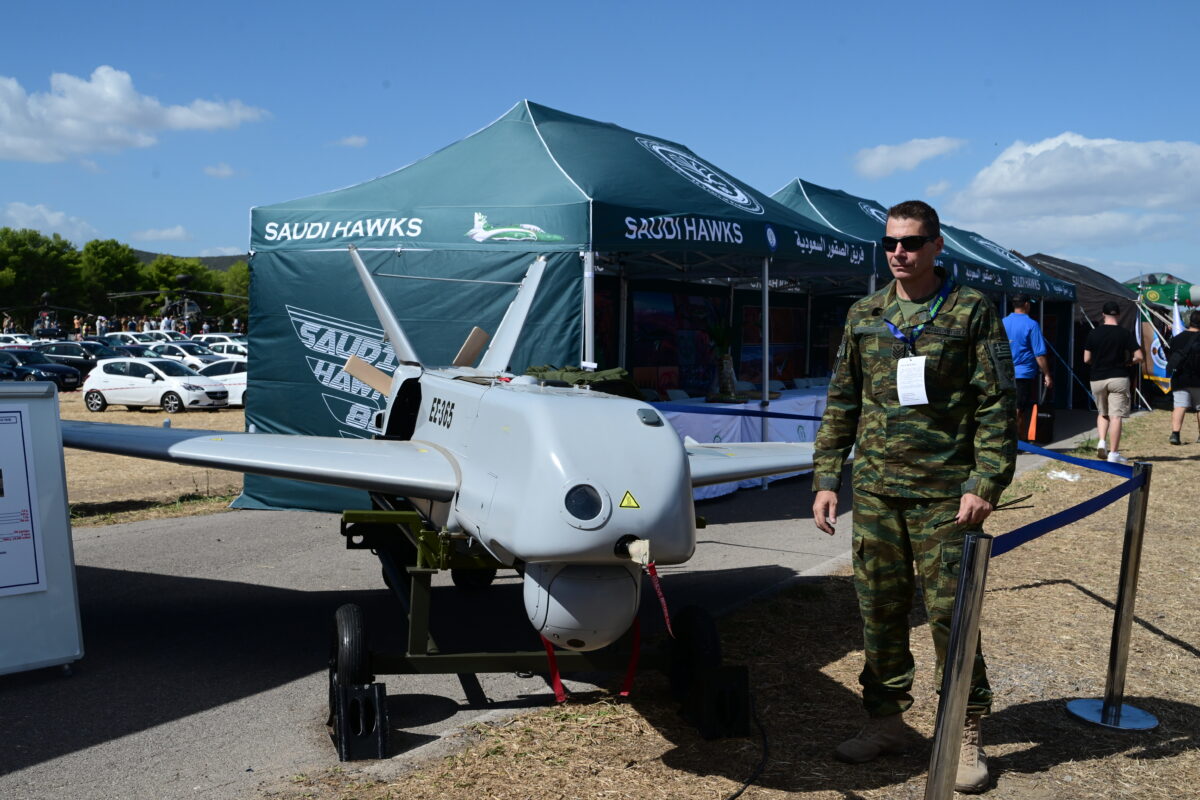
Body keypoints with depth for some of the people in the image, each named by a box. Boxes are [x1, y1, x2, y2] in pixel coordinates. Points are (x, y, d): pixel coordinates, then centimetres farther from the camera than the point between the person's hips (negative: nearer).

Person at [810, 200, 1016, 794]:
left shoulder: (972, 311, -2)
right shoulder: (864, 315, 10)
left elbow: (997, 405, -5)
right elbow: (841, 404, 12)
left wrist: (985, 483, -13)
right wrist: (826, 478, 6)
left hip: (945, 494, -4)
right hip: (874, 491, 4)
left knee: (951, 613, 2)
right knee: (879, 609, 11)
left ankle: (965, 737, 18)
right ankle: (884, 721, 26)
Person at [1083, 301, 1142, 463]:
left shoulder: (1094, 333, 0)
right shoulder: (1125, 334, -4)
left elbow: (1086, 359, 2)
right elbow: (1139, 357, -7)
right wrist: (1128, 362, 13)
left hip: (1097, 379, 2)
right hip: (1118, 378, -2)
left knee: (1102, 413, 19)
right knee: (1116, 416, -1)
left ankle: (1101, 442, -1)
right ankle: (1113, 453, -1)